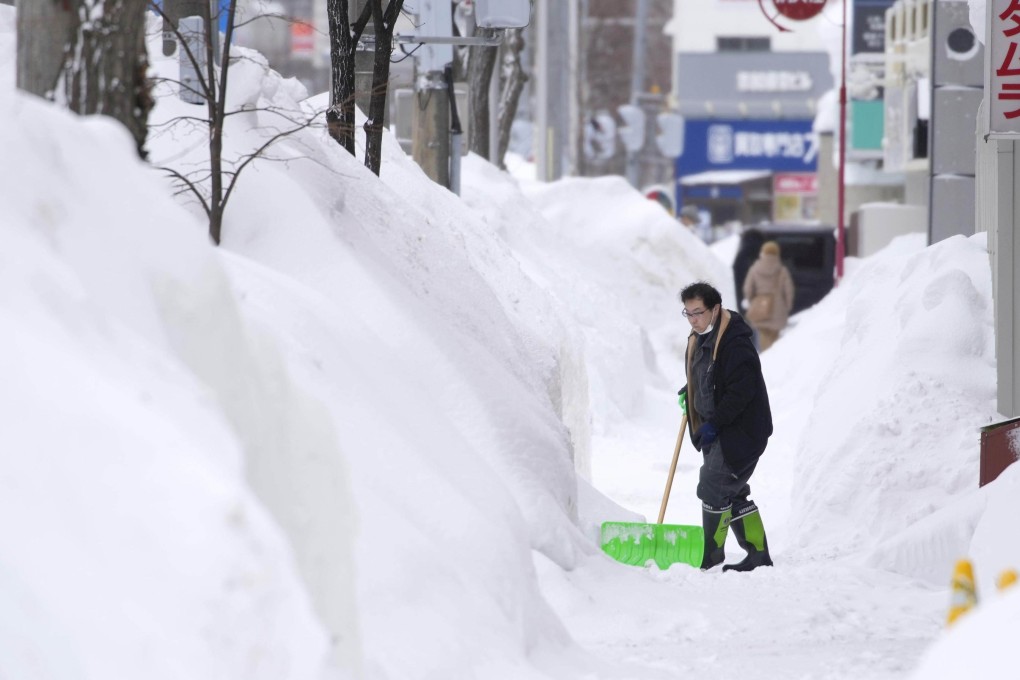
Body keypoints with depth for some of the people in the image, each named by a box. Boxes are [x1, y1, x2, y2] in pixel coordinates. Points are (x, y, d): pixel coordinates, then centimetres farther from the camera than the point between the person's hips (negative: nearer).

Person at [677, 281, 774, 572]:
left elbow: (741, 391, -26)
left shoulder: (736, 344, -22)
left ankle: (711, 556, -1)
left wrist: (714, 423, -25)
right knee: (733, 493, 14)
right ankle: (758, 555, 23)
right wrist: (690, 392, 13)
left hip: (740, 432, -10)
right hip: (716, 432, 10)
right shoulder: (699, 340, 9)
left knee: (713, 487, -12)